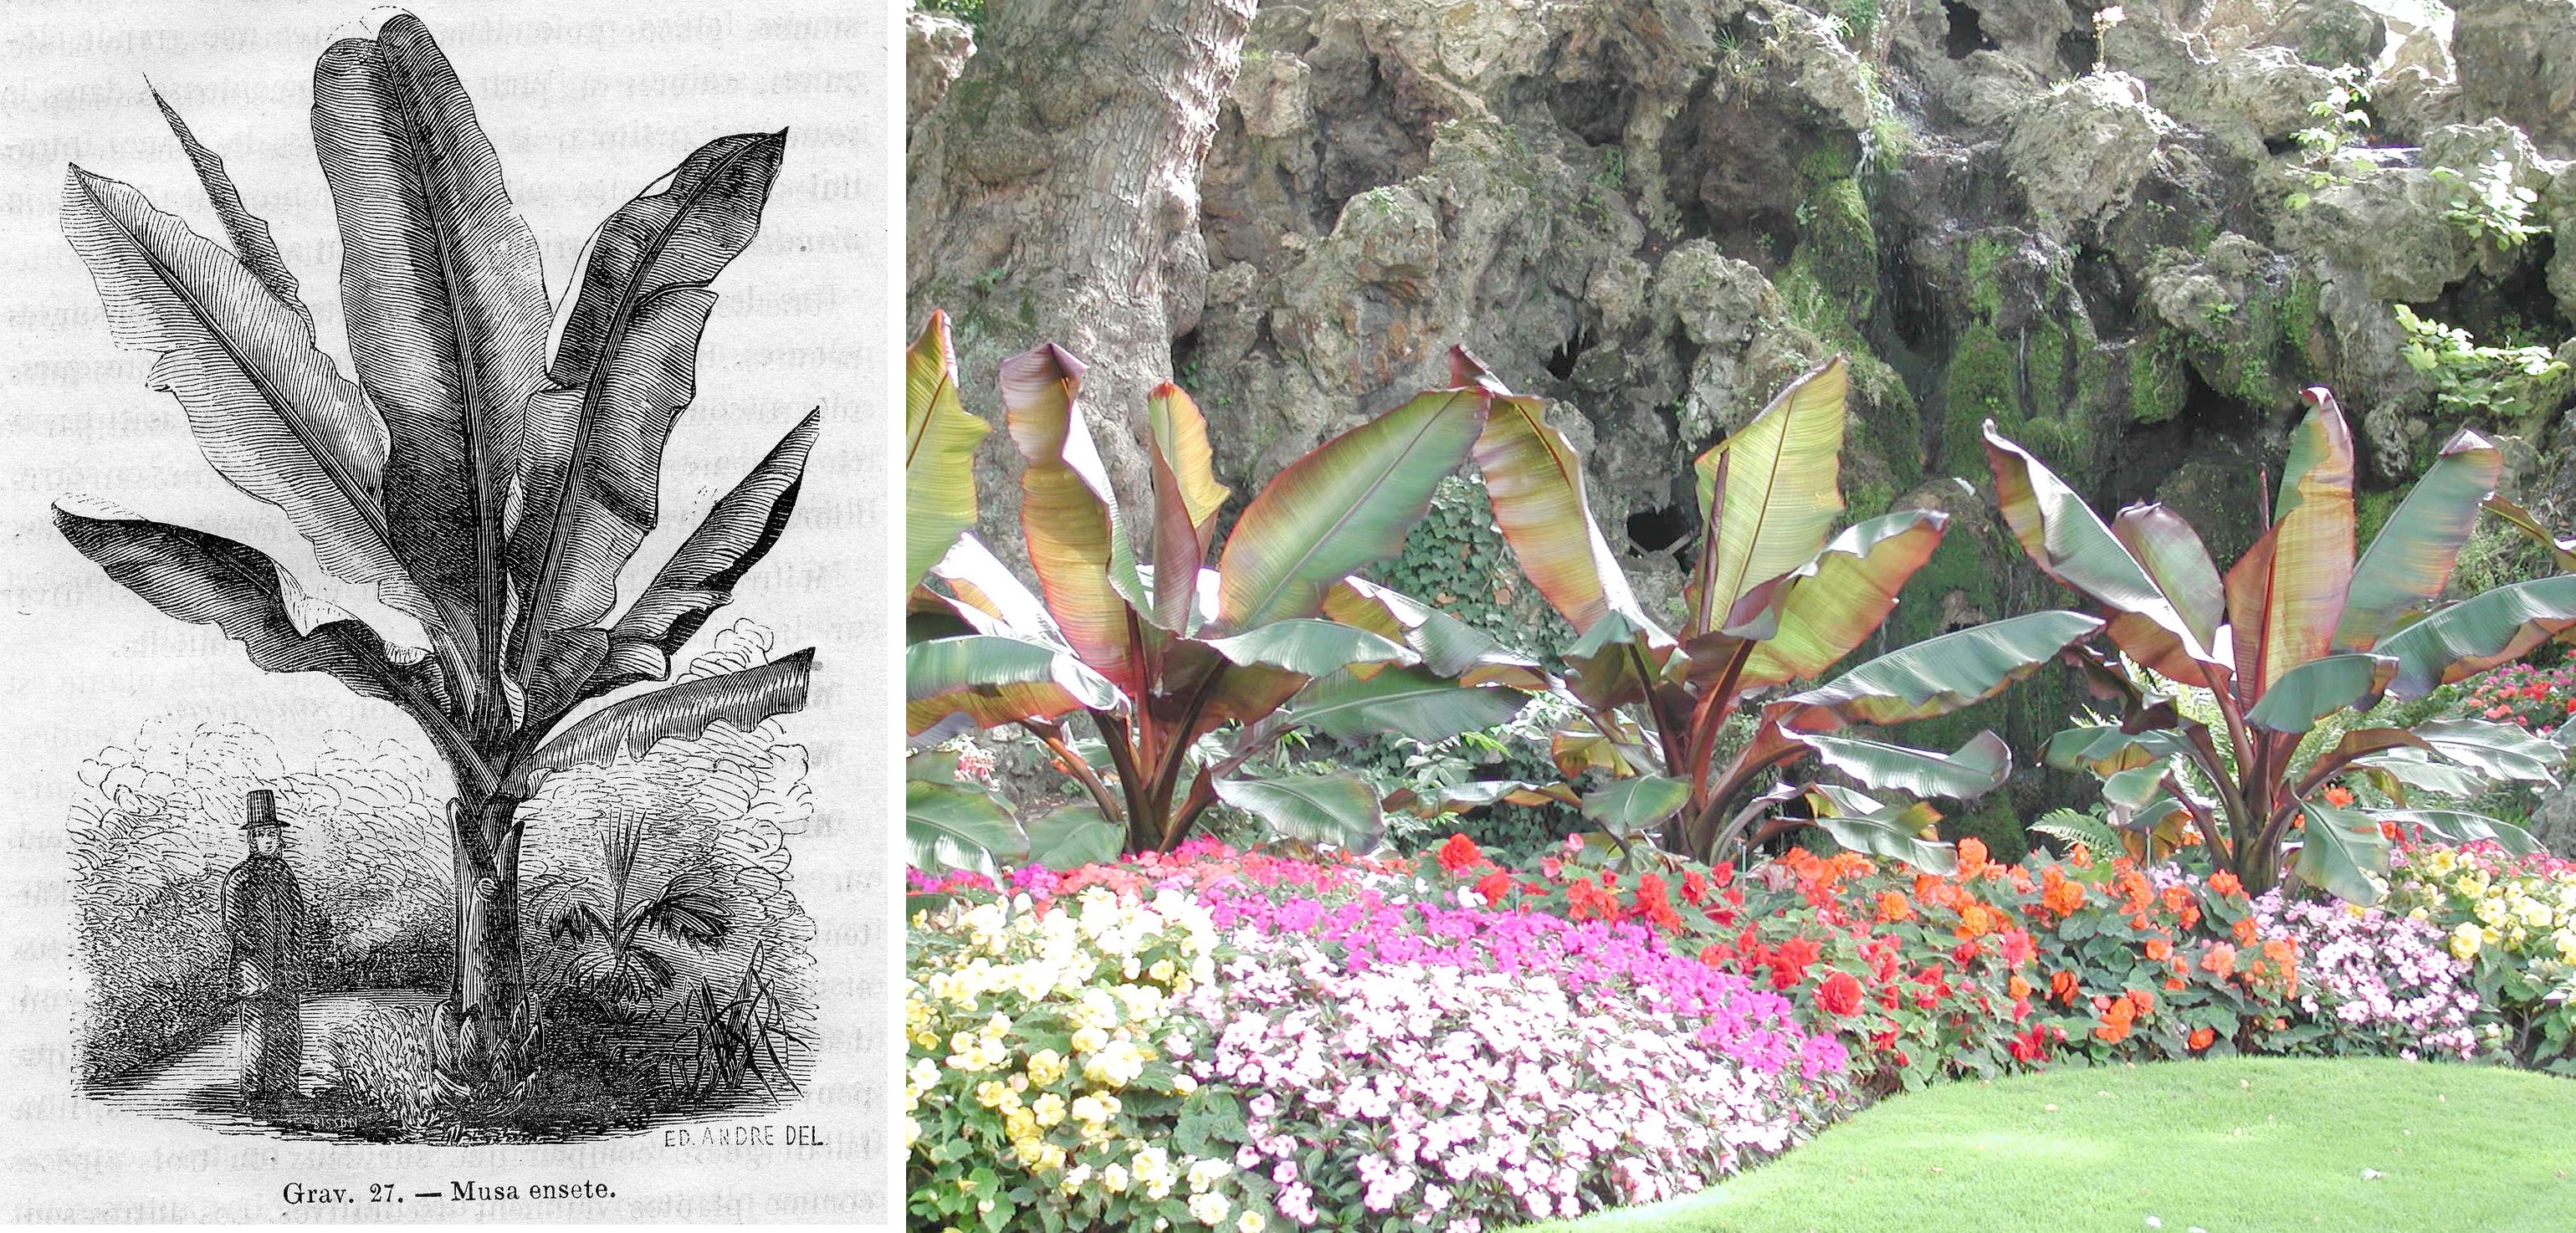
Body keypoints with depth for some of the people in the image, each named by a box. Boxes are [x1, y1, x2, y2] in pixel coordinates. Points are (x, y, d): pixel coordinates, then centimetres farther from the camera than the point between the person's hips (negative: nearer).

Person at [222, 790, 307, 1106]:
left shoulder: (285, 874, 14)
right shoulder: (240, 877, -3)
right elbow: (231, 925, -7)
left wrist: (294, 942, 9)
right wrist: (252, 944, -18)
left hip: (286, 967, 6)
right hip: (254, 968, -6)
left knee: (289, 1034, 5)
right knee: (256, 1036, -6)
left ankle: (284, 1093, 12)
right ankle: (254, 1095, -1)